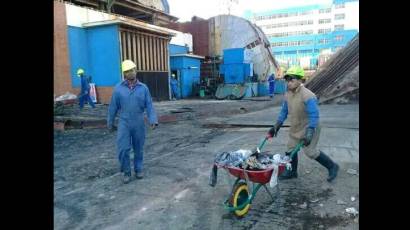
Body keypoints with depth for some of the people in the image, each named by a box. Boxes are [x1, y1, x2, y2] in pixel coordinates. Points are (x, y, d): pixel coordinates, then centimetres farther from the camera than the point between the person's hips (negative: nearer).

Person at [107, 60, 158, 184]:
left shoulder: (143, 88, -1)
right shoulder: (118, 88, -1)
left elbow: (149, 106, -4)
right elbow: (113, 107, 4)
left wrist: (153, 120, -16)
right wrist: (110, 123, 8)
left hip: (139, 124, 1)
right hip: (124, 123, 0)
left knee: (138, 148, 12)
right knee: (123, 149, -4)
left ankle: (138, 169, 30)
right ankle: (126, 172, 16)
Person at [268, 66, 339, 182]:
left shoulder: (308, 96, -26)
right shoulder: (288, 94, -2)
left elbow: (314, 115, -29)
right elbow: (284, 111, 8)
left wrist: (310, 132, -36)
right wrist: (277, 126, 6)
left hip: (308, 128, -8)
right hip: (295, 128, 8)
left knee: (310, 151, -6)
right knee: (291, 148, 11)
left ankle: (332, 166, 16)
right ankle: (292, 171, 30)